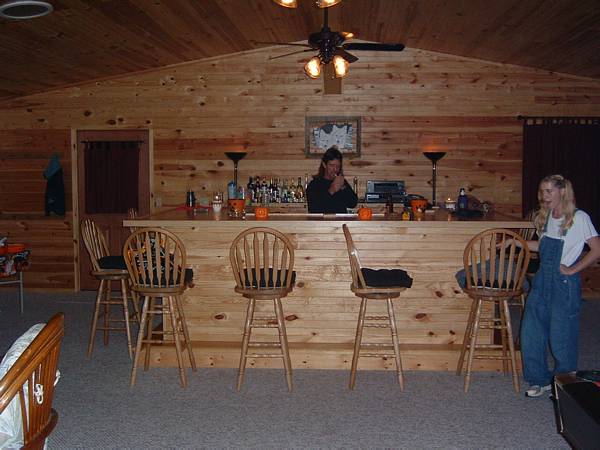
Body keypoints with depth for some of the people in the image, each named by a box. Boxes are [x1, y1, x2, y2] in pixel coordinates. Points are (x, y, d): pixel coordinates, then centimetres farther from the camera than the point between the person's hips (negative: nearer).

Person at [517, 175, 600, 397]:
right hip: (542, 280, 7)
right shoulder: (545, 217, 10)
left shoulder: (579, 218, -11)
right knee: (531, 333, 8)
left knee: (561, 337, 2)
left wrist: (572, 270, -13)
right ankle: (540, 380, 24)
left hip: (564, 283, -7)